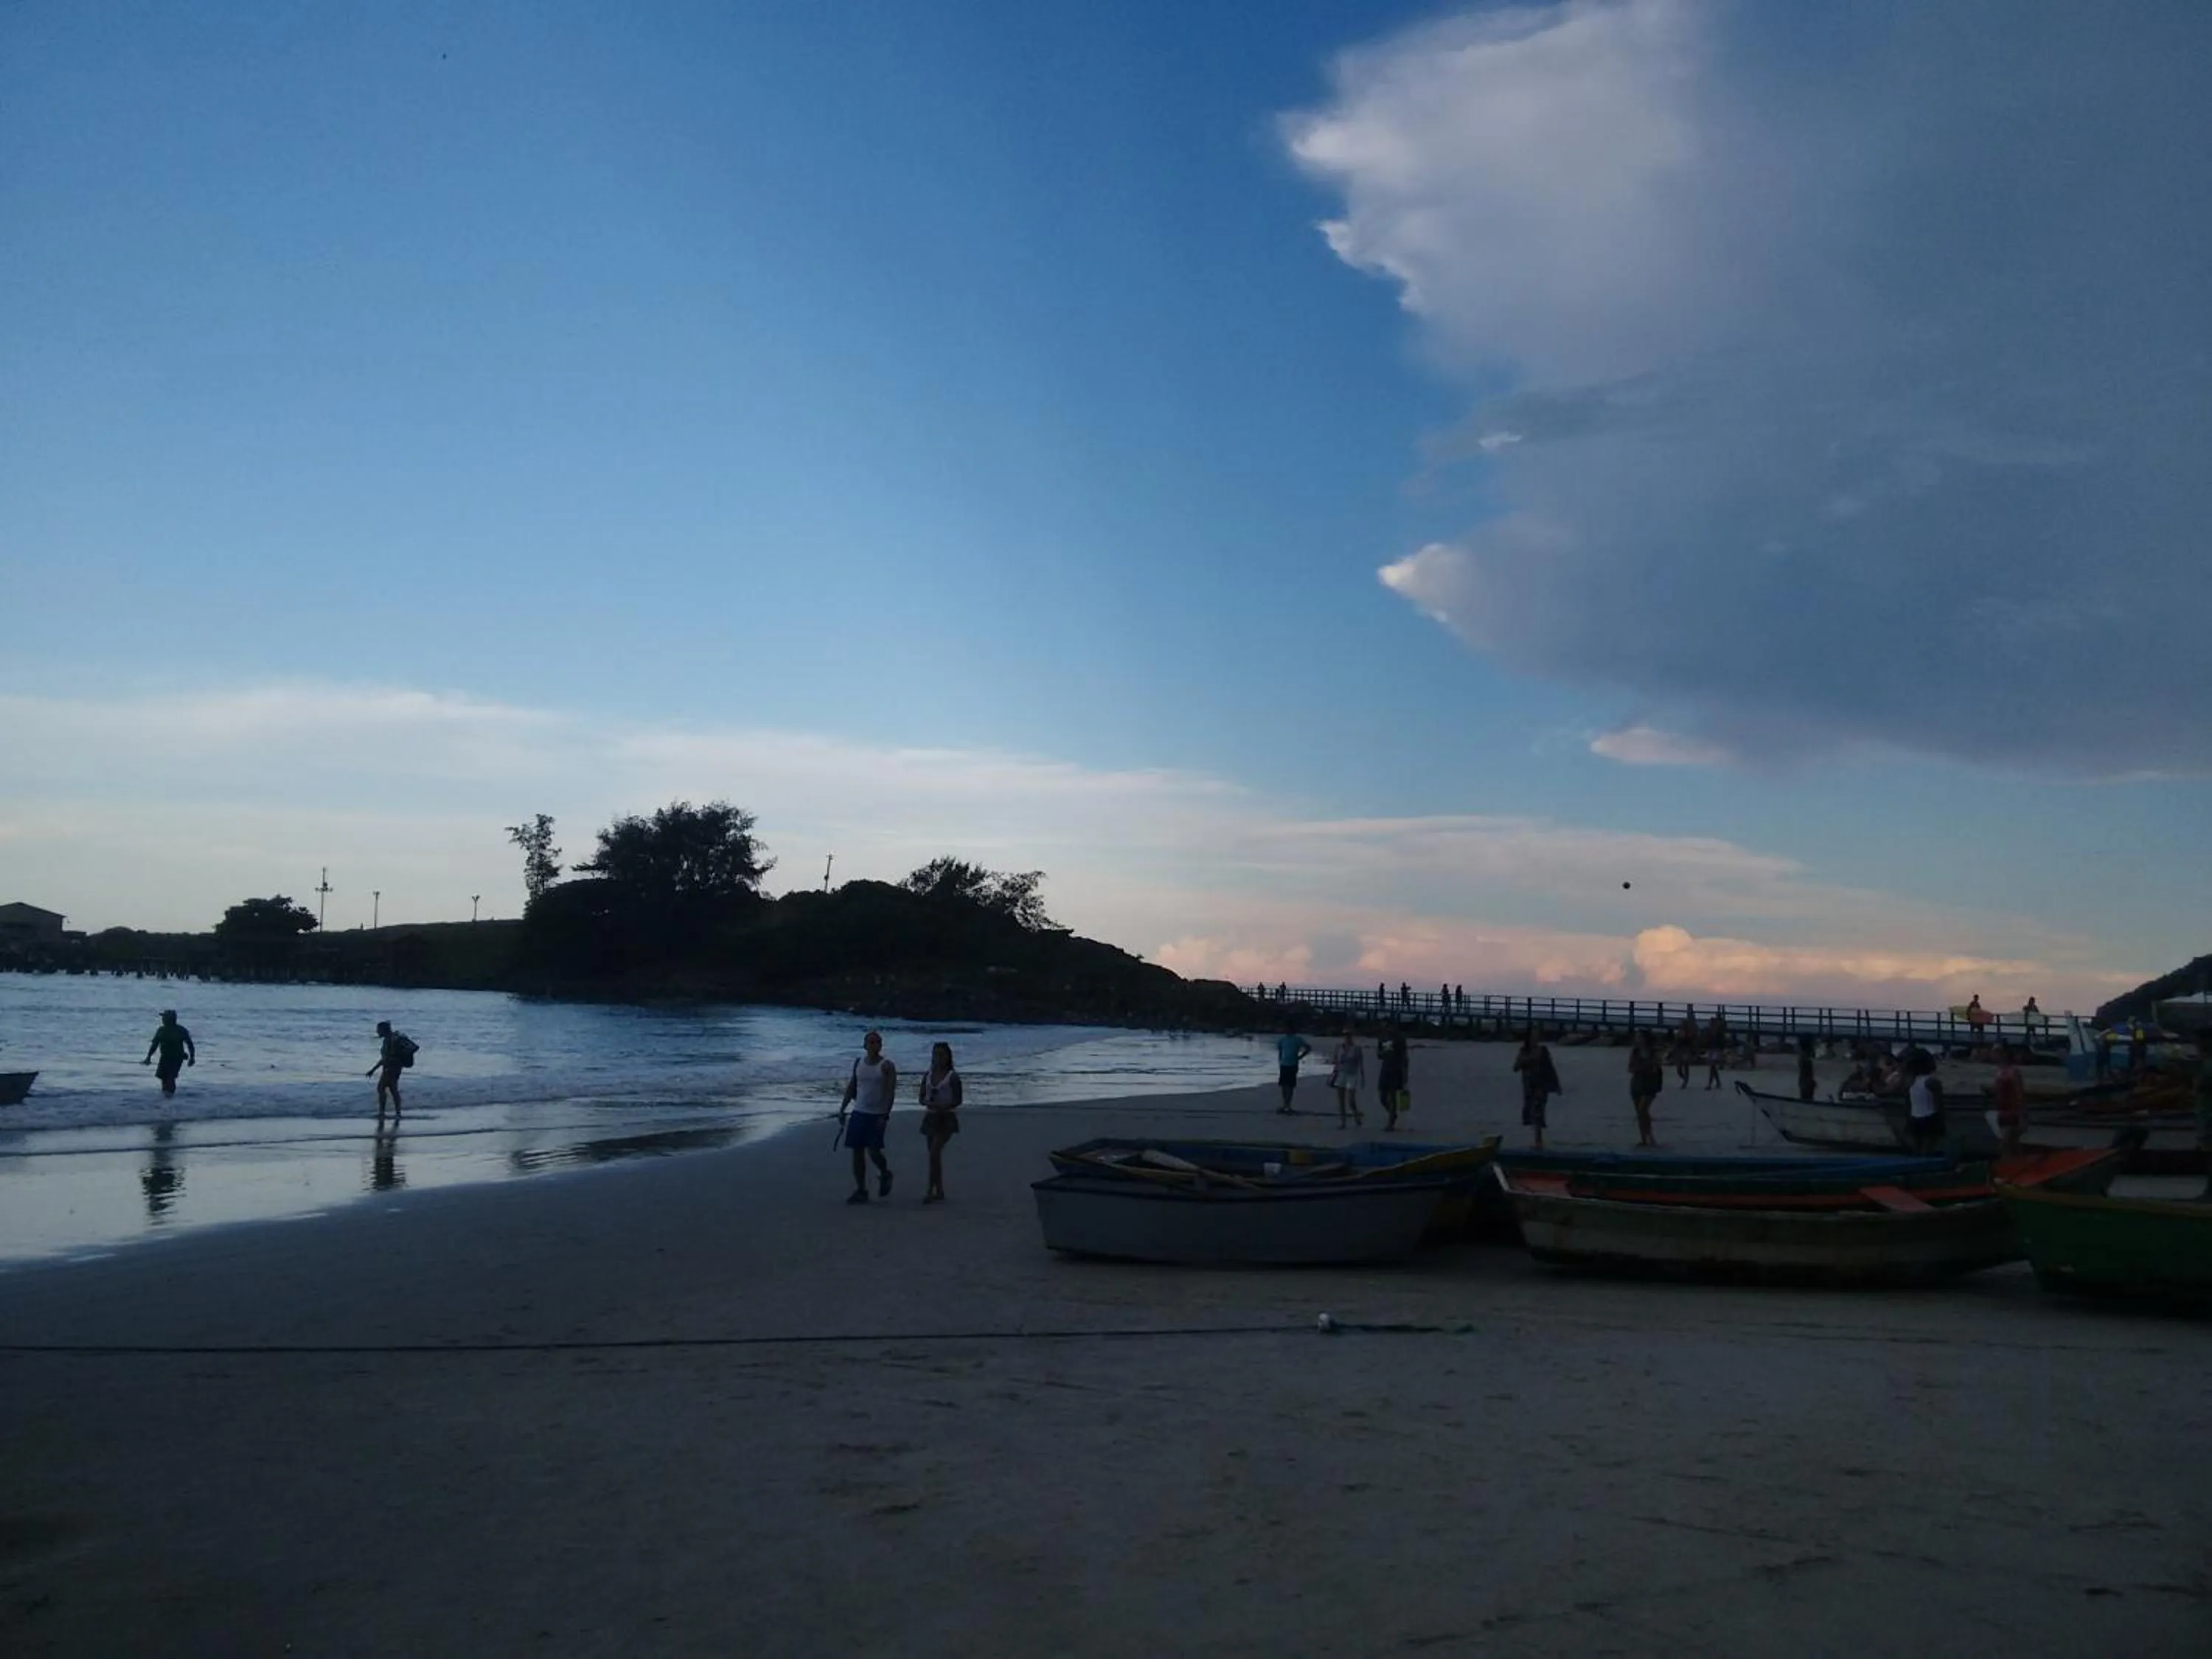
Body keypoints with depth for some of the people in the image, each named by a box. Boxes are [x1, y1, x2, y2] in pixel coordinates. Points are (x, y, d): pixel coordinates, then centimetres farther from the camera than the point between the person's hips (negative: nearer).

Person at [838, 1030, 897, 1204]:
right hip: (858, 1112, 5)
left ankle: (885, 1175, 21)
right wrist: (842, 1108, 9)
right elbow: (851, 1088, 15)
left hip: (877, 1115, -5)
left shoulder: (887, 1066, -7)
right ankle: (861, 1191, 12)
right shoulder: (858, 1063, 8)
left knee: (873, 1151, -10)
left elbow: (891, 1093, -12)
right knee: (857, 1152, 3)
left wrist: (885, 1115, -20)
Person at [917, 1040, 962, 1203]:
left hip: (947, 1117, -6)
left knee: (935, 1152, -17)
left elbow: (958, 1100, -7)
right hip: (931, 1117, 6)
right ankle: (939, 1192, 16)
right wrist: (927, 1102, -13)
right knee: (934, 1155, 8)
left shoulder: (952, 1077, -5)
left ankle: (930, 1191, -17)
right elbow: (922, 1098, 10)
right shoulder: (927, 1075, 9)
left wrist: (943, 1107, -22)